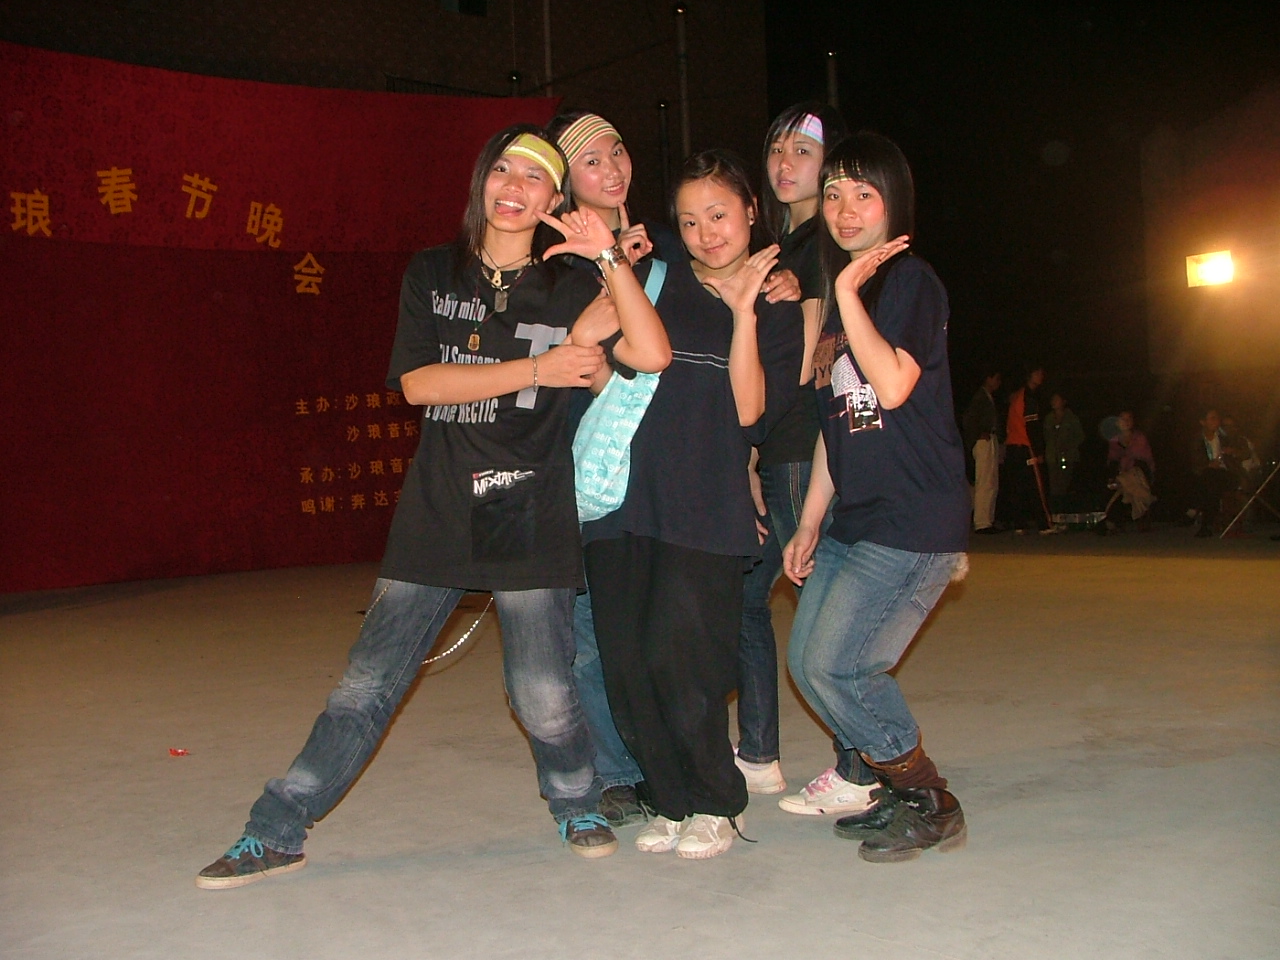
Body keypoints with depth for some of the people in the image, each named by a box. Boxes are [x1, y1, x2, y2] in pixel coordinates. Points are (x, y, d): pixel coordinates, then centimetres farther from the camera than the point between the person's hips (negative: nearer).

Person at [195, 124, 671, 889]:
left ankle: (579, 805, 27)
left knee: (544, 694, -3)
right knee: (368, 685, 3)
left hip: (531, 518, -1)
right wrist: (538, 370, -12)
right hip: (436, 512, 1)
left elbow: (652, 355, -12)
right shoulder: (433, 275, 8)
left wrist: (611, 259, -16)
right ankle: (277, 832, 16)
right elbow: (416, 381, -7)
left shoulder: (569, 288, 4)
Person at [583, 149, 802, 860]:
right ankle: (673, 801, 19)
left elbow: (750, 411, -3)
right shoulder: (657, 279, 13)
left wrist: (745, 310, -8)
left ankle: (716, 805, 12)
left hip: (707, 505, -2)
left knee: (678, 656, -10)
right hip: (622, 494, 2)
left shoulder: (779, 309, 10)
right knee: (626, 665, 0)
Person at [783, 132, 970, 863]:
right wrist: (810, 523, 15)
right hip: (854, 517, 8)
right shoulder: (837, 295, 16)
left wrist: (849, 293, -19)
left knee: (836, 666, -12)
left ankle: (932, 806, 8)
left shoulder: (912, 281, -7)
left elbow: (892, 386, -23)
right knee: (807, 664, 6)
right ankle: (898, 787, 23)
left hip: (917, 517, -8)